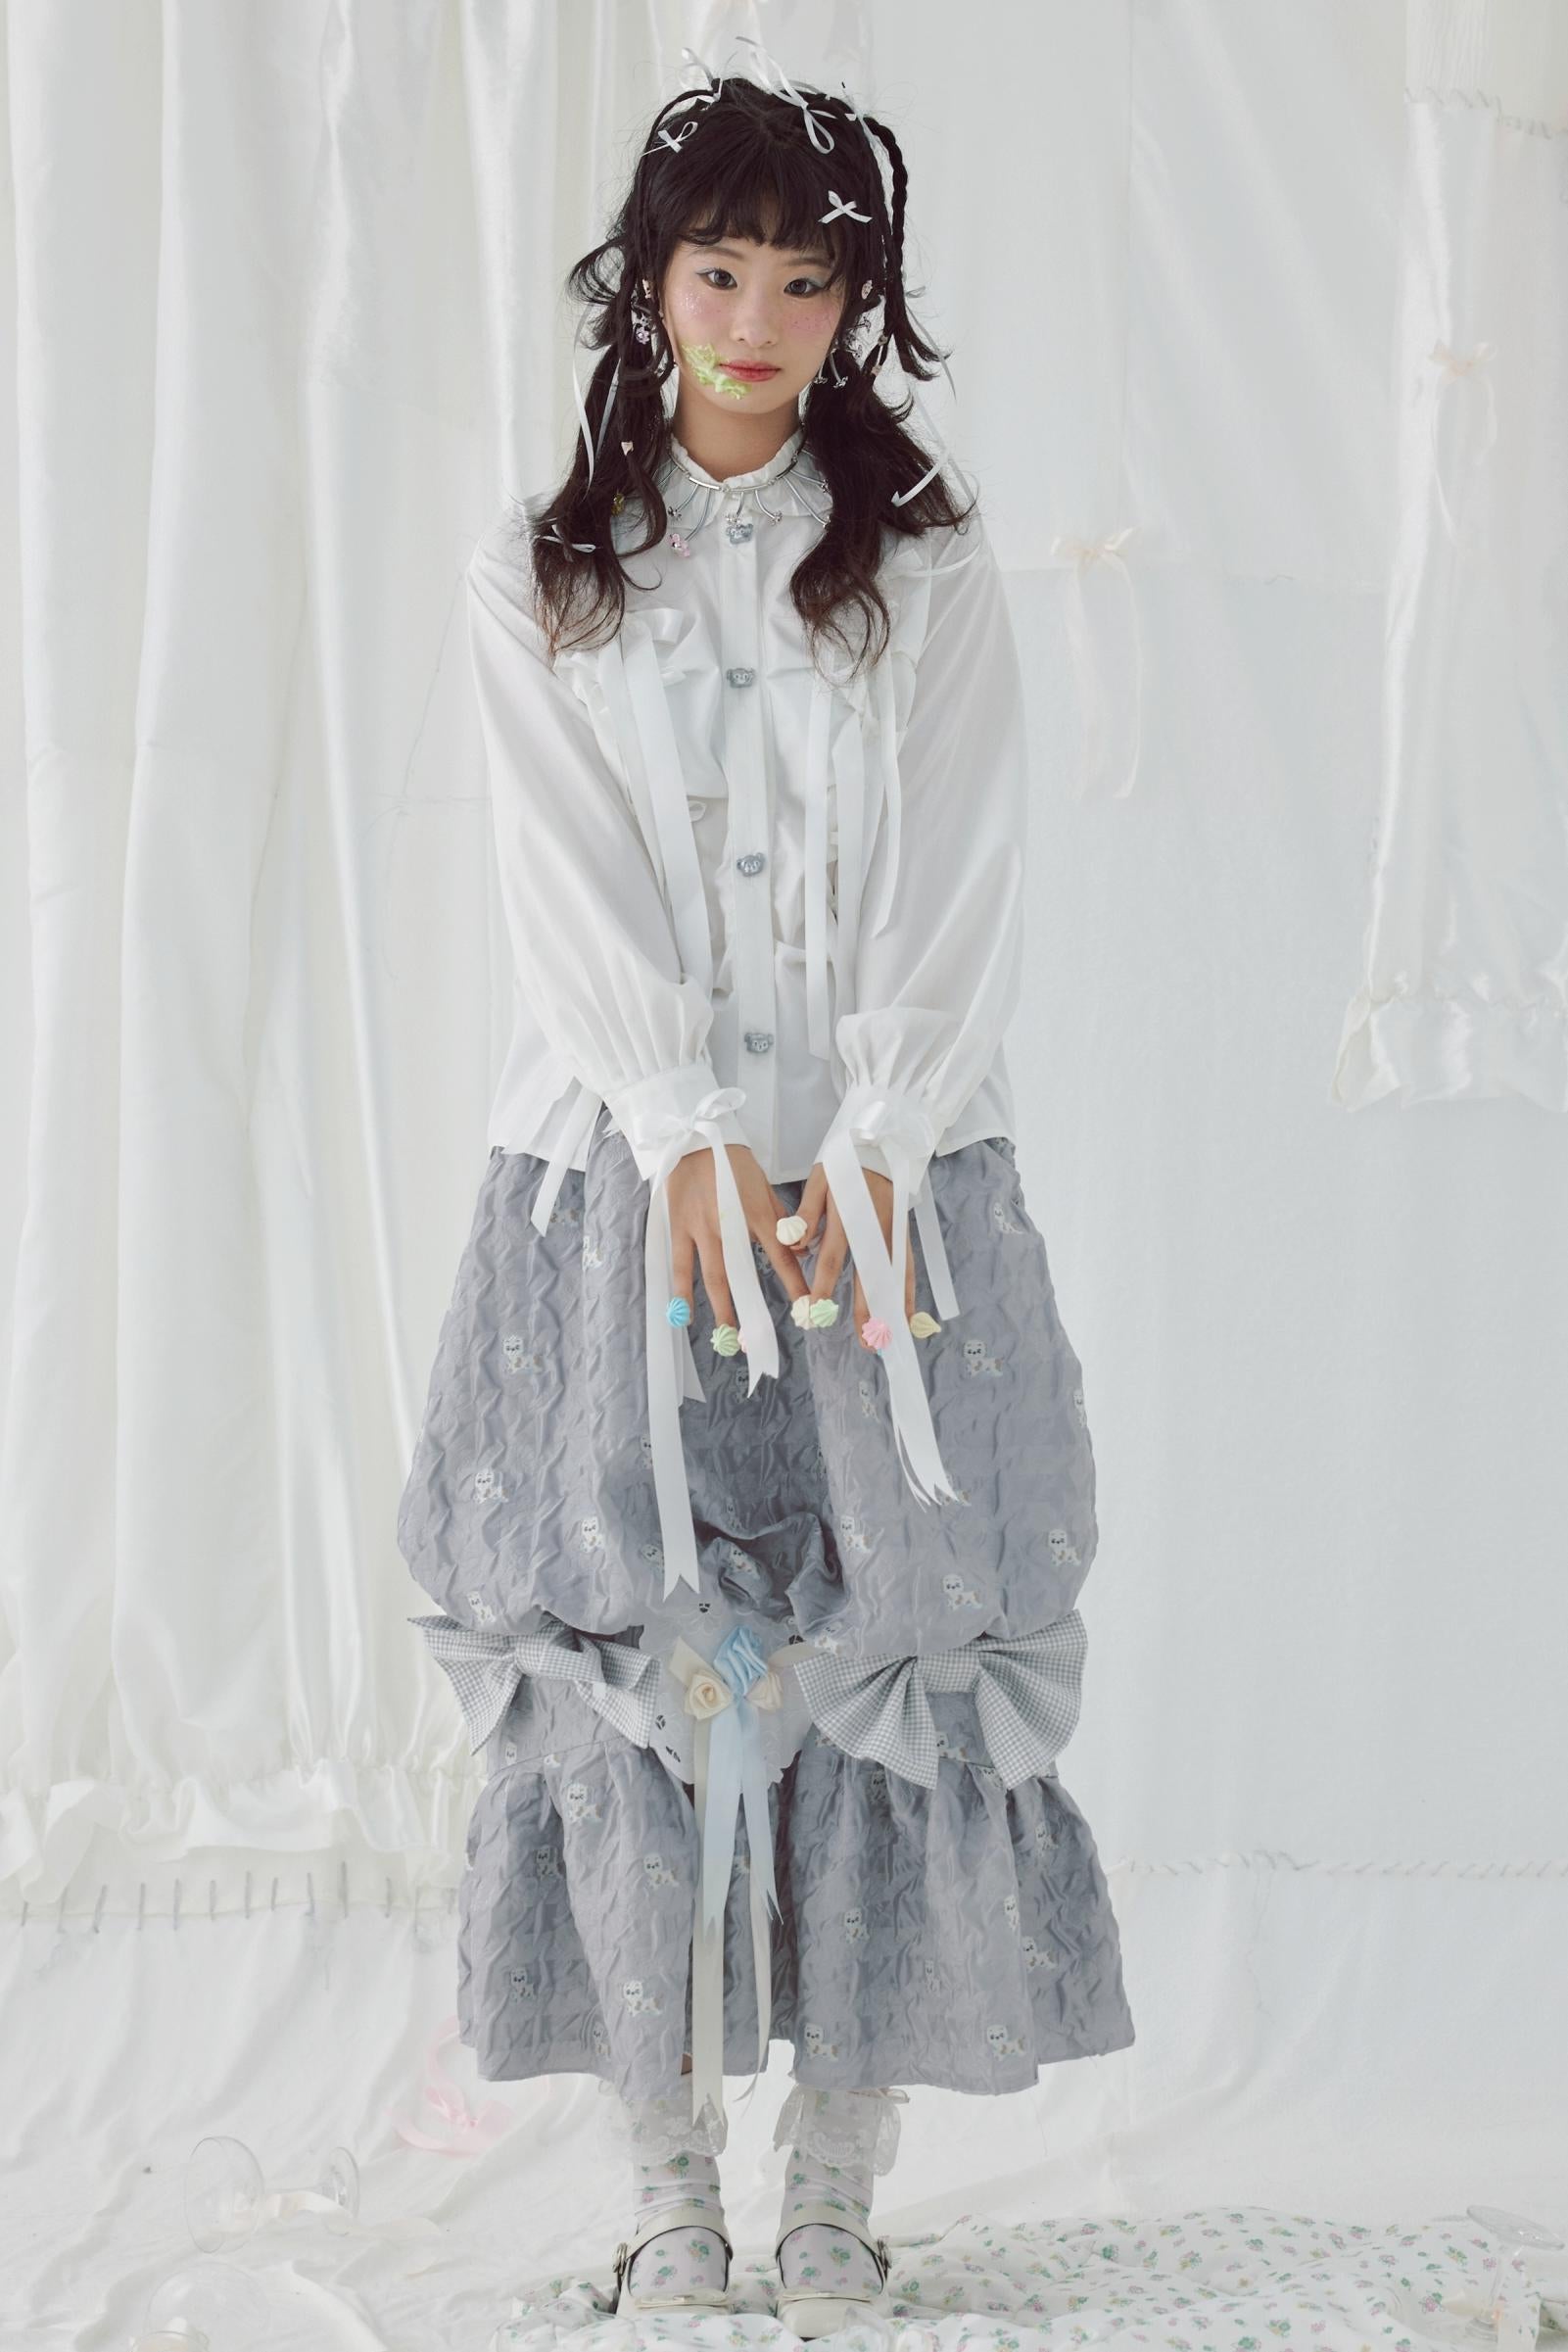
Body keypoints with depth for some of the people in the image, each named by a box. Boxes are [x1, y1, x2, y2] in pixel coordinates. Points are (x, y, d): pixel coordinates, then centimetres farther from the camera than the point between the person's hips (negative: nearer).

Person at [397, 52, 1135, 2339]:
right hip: (621, 1175, 0)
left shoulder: (930, 570, 9)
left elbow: (962, 891, 1)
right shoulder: (541, 573, 9)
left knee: (884, 1653, -4)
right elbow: (575, 886, 0)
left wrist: (863, 1161, -11)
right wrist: (695, 1148, -12)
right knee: (634, 1655, -3)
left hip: (890, 1181, 0)